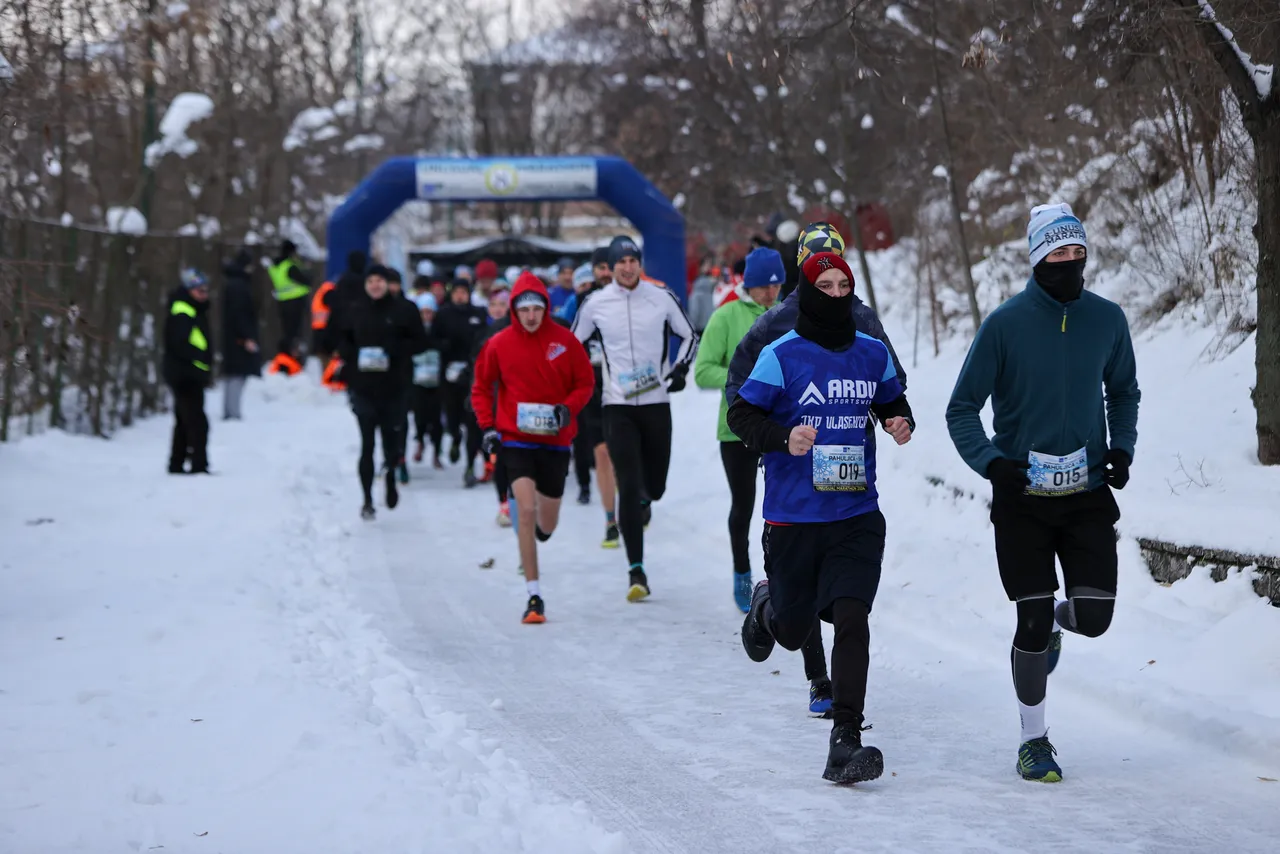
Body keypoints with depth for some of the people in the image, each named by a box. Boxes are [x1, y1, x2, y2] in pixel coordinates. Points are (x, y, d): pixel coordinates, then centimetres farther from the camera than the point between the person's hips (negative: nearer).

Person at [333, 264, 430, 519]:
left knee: (391, 438, 6)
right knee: (367, 444, -4)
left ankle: (390, 478, 37)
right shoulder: (354, 311, 6)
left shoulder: (403, 310, 0)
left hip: (393, 386, 0)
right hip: (363, 387, 1)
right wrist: (353, 355, -5)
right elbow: (342, 340, 15)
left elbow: (419, 342, 1)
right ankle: (367, 500, -1)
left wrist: (394, 351, -14)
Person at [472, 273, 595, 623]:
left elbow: (585, 383, 5)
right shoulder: (499, 344, -3)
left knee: (546, 522, 12)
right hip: (515, 439, -2)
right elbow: (481, 388, 8)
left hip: (555, 440, 2)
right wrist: (487, 427, -5)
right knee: (526, 509, -18)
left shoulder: (565, 341, -3)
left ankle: (537, 532, 53)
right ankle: (534, 597, -16)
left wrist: (567, 409, -14)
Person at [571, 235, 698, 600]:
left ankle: (643, 501, 48)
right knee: (628, 486, -10)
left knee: (654, 485, 8)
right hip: (617, 406, -1)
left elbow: (689, 335, 13)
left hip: (656, 403, 1)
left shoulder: (662, 298, 0)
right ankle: (636, 570, -6)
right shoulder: (595, 304, 0)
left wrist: (681, 368, -2)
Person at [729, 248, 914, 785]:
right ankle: (766, 603, 50)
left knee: (851, 620, -14)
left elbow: (892, 402, 23)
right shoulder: (781, 356, -6)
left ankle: (846, 741, -12)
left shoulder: (872, 353, 7)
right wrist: (783, 439, -22)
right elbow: (741, 414, -4)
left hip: (858, 517, 2)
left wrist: (900, 423, 0)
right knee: (794, 633, 11)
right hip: (793, 517, -2)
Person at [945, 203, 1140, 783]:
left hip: (1089, 494, 2)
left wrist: (1122, 447, 1)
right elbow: (962, 409, -3)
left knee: (1094, 617, -7)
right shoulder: (1005, 323, -8)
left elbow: (1123, 391, 18)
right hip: (1022, 497, -2)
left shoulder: (1107, 319, 1)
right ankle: (1033, 740, 17)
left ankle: (1058, 620, 31)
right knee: (1032, 624, -2)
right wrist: (990, 461, -19)